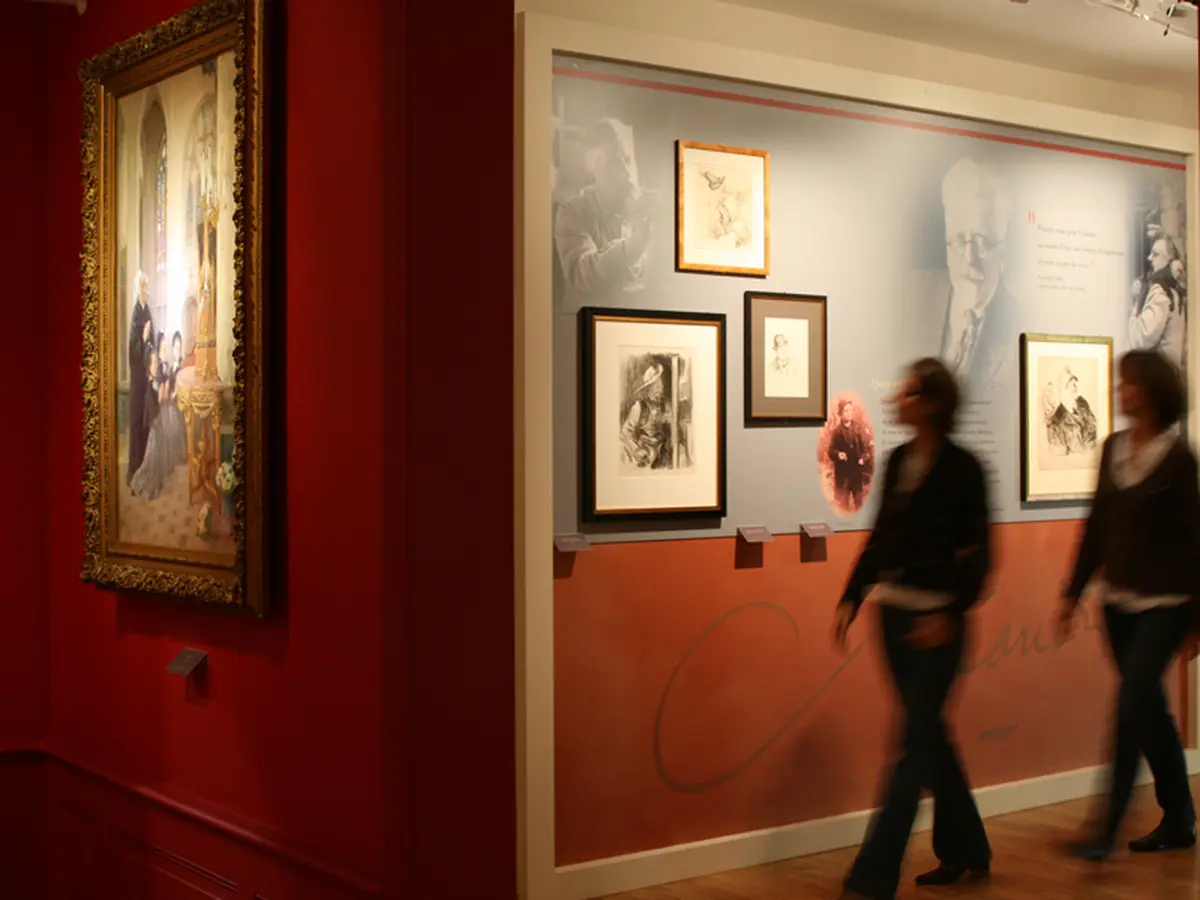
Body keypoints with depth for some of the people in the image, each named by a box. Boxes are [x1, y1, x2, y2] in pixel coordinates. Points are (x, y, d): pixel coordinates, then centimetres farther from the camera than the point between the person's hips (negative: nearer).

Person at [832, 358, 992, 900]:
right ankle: (966, 851, 32)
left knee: (915, 743, -4)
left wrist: (951, 612, -20)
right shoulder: (898, 460, 8)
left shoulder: (962, 468, -10)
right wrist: (852, 599, 9)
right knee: (930, 734, 16)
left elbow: (978, 554, -11)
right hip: (894, 613, 7)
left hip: (936, 620, -7)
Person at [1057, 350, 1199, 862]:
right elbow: (1097, 525, 13)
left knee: (1132, 707, -11)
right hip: (1118, 599, 6)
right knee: (1150, 709, 13)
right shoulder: (1113, 449, 7)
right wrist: (1074, 593, 13)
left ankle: (1107, 828, -7)